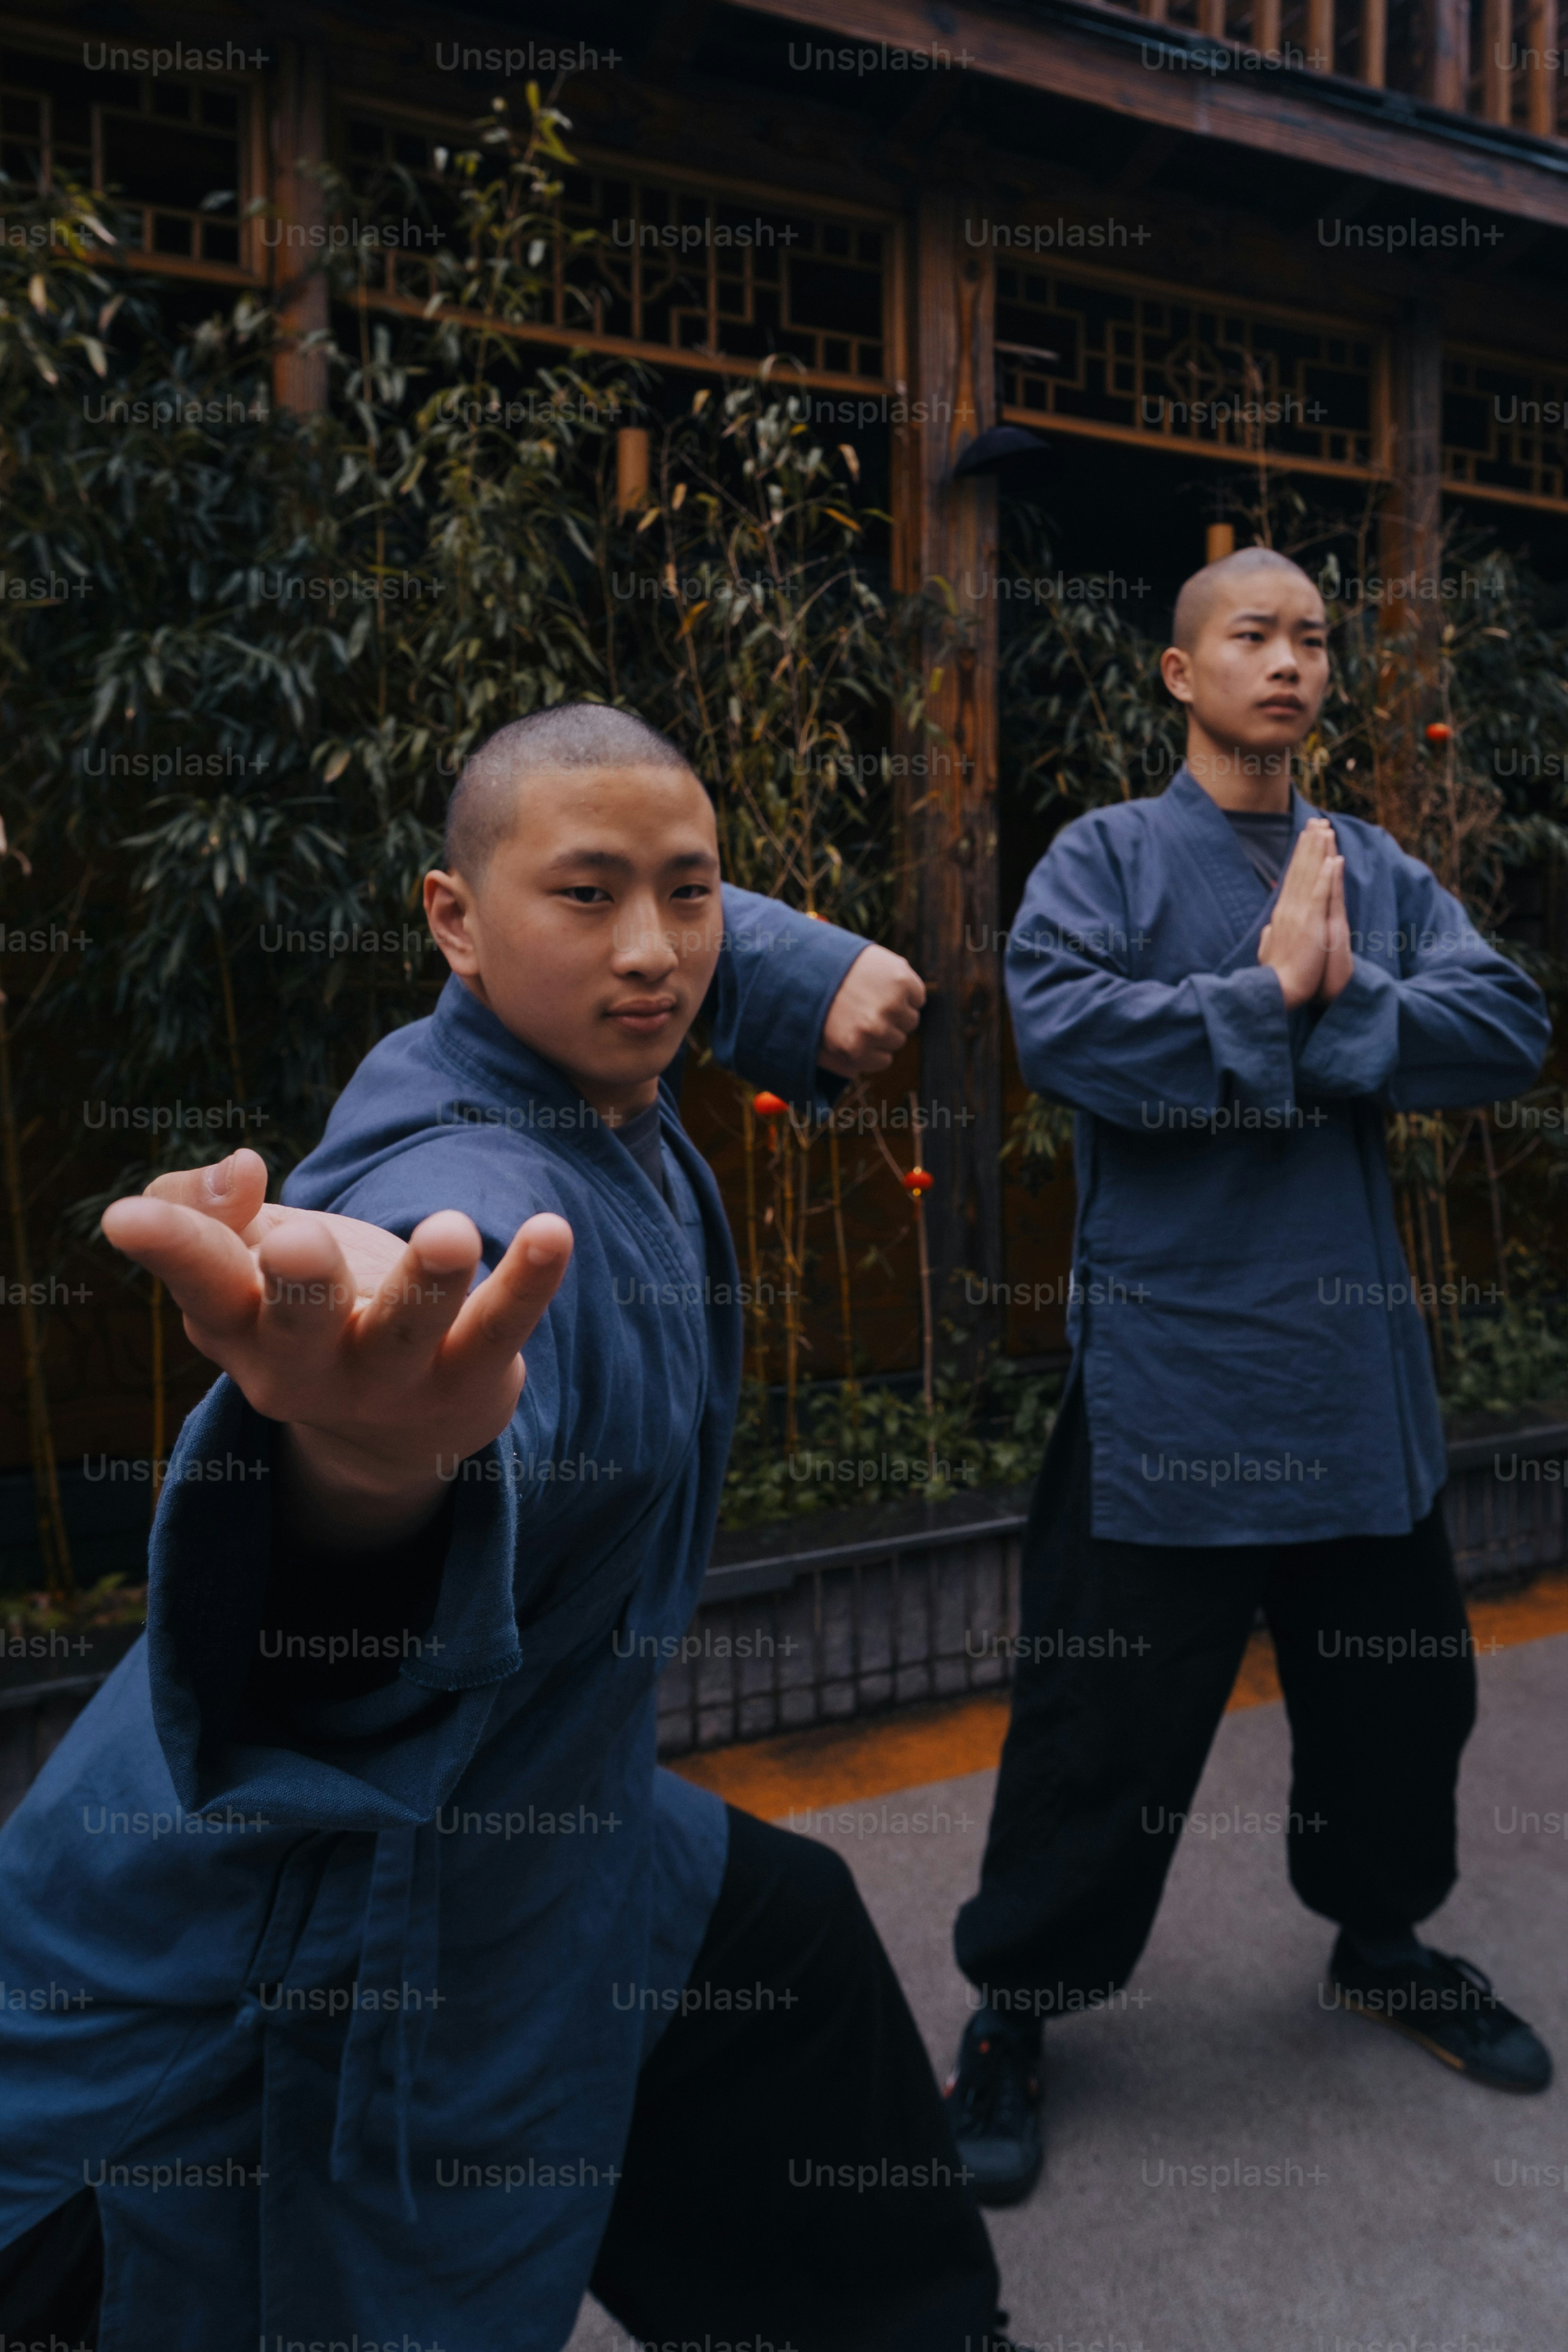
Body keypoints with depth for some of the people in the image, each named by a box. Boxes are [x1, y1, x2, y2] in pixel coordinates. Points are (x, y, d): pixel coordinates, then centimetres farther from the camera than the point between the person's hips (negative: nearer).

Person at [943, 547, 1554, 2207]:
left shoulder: (1379, 869, 10)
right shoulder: (1107, 855, -2)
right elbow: (1057, 1024, -21)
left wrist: (1340, 1005, -16)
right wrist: (1271, 997, -15)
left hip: (1356, 1359, 5)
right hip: (1165, 1363, -5)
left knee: (1399, 1680, 19)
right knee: (1110, 1710, 4)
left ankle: (1380, 1941, 46)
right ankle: (1012, 2007, 26)